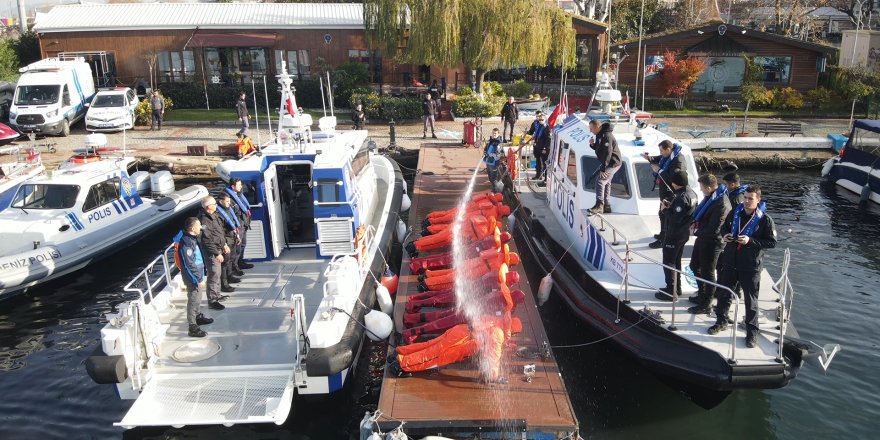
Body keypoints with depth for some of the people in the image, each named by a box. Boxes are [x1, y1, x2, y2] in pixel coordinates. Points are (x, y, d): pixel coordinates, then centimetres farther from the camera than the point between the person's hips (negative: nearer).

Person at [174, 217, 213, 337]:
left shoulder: (192, 238, 5)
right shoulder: (186, 243, -26)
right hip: (192, 278, -10)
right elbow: (189, 264, -25)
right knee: (193, 300, -2)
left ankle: (198, 317, 43)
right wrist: (199, 279, -21)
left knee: (197, 299, 25)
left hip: (197, 275, 10)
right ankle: (193, 327, 6)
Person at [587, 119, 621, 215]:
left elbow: (607, 153, -26)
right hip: (608, 162, 11)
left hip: (613, 163, -11)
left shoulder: (606, 136, -23)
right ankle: (607, 206, 24)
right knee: (606, 183, 15)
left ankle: (599, 206, -20)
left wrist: (603, 169, -26)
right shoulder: (599, 134, 9)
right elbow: (598, 148, 21)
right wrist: (593, 144, -3)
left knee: (600, 180, -18)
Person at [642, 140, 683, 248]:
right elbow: (659, 159, 22)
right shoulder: (667, 156, 0)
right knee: (662, 213, 24)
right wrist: (650, 158, 2)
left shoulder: (677, 161, -28)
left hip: (670, 193, -10)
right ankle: (663, 234, 42)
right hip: (664, 191, 10)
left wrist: (659, 171, -26)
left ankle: (663, 241, 14)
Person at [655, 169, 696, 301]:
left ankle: (671, 293, 5)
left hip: (674, 235, -10)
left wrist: (666, 209, -14)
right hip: (684, 233, 10)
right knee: (676, 261, 20)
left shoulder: (681, 197, -25)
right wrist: (671, 205, 3)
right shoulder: (691, 193, 5)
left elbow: (676, 218, -28)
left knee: (669, 263, 0)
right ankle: (677, 288, 31)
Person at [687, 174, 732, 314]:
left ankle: (706, 305, 21)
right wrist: (695, 222, 1)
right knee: (695, 266, 24)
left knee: (707, 274, 5)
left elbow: (713, 230, -26)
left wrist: (696, 232, -13)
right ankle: (702, 295, 42)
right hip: (702, 239, 10)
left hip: (711, 243, -10)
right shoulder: (710, 197, 0)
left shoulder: (722, 204, -27)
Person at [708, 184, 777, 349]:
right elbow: (724, 226, 17)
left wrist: (750, 241, -21)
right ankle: (721, 322, 34)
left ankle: (752, 332, 18)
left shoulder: (765, 219, -11)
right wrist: (724, 235, -5)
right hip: (730, 262, 4)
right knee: (724, 294, 16)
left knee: (751, 300, 6)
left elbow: (772, 242, -10)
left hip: (751, 266, -4)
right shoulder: (735, 212, 1)